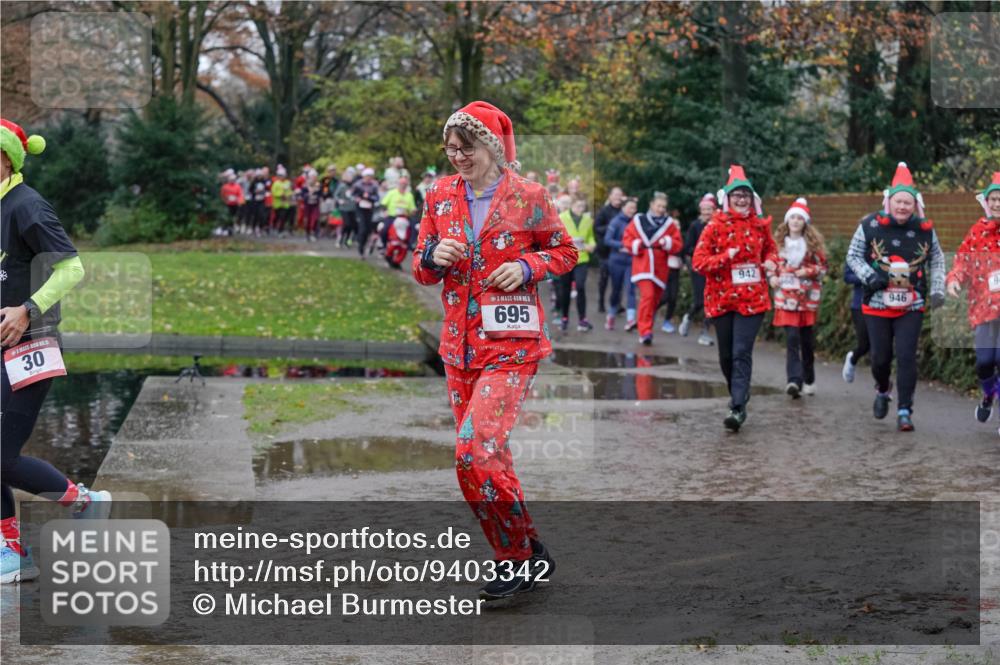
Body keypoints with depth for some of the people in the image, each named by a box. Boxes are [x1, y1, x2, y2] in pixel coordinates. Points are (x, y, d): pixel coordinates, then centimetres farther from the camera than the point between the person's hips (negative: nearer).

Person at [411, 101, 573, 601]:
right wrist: (433, 257, -8)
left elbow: (565, 252, 7)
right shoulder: (439, 196, 8)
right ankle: (526, 557, 23)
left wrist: (527, 267, -12)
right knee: (488, 455, 10)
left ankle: (519, 554, -2)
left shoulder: (527, 196, -4)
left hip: (512, 344, -6)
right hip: (459, 345, 6)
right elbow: (421, 271, 15)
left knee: (475, 453, -18)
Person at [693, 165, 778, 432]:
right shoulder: (716, 226, -3)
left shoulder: (760, 224, 5)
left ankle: (738, 408, -15)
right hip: (721, 298, 0)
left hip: (752, 297, 0)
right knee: (726, 354, 11)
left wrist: (771, 261, 0)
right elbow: (698, 261, -6)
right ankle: (737, 393, 35)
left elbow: (770, 249, 23)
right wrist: (726, 257, -20)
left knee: (742, 353, -12)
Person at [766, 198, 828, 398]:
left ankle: (808, 380, 25)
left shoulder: (813, 242, 3)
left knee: (807, 340, 9)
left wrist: (808, 271, -12)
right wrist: (771, 276, -4)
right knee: (792, 338, -13)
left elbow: (822, 266, 6)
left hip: (807, 296, 1)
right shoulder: (779, 241, 6)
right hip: (786, 296, -1)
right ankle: (795, 380, -22)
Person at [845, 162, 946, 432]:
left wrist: (937, 290, 2)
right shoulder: (870, 226, -8)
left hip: (911, 307, 0)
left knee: (906, 357, -9)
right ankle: (882, 391, 39)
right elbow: (853, 255, 2)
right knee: (881, 357, 6)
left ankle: (905, 411, -2)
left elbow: (937, 260, 13)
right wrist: (869, 277, -14)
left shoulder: (925, 230, -2)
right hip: (877, 306, 0)